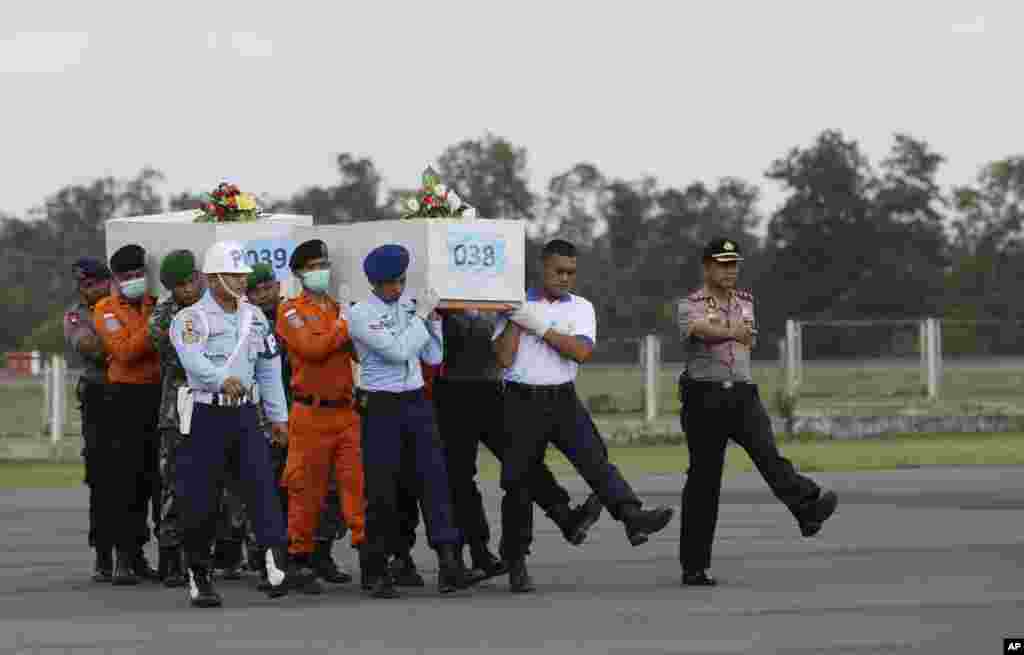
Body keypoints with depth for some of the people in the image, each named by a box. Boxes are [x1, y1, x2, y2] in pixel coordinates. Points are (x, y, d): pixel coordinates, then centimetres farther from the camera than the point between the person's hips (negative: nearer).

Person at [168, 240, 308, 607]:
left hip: (245, 413, 4)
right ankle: (198, 580, 12)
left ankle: (278, 569, -22)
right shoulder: (191, 318, -7)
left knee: (262, 486, -11)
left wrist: (278, 415, 16)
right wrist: (223, 380, -43)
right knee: (201, 501, 0)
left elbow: (269, 368, 18)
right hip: (206, 415, -4)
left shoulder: (254, 317, 13)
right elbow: (193, 360, -25)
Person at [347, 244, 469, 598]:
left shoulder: (410, 305, 10)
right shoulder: (360, 314, -7)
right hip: (380, 407, -4)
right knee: (382, 490, -1)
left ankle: (448, 560, -16)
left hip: (416, 403, 4)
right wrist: (421, 315, -8)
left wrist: (433, 317, 4)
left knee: (433, 477, -9)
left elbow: (433, 357, 14)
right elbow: (398, 350, -18)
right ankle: (376, 571, 10)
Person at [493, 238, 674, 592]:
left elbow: (581, 351, -9)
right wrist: (516, 318, -9)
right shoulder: (516, 303, 5)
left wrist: (540, 326, -10)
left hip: (563, 401, 1)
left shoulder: (581, 307, 9)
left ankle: (633, 517, -37)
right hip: (523, 402, -1)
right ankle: (515, 563, 12)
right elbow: (504, 358, -5)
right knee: (519, 482, 2)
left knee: (595, 459, -19)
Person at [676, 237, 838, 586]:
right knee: (704, 480, -1)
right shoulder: (690, 306, -6)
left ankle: (808, 509, -43)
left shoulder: (745, 301, 13)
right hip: (704, 397, -4)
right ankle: (694, 566, 6)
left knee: (768, 453, -21)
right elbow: (703, 329, -28)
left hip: (743, 396, 4)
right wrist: (733, 332, -46)